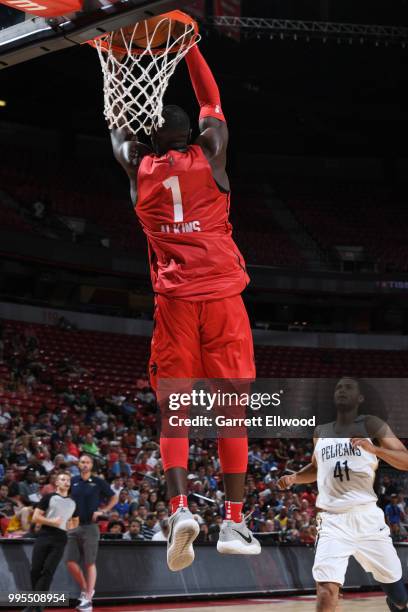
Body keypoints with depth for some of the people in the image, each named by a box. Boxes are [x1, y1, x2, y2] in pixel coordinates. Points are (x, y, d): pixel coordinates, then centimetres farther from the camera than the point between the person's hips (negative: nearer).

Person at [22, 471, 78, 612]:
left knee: (48, 571, -9)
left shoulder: (73, 503, 17)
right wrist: (52, 522, -12)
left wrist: (71, 527, 8)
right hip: (44, 535, -2)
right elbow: (35, 517, -1)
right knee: (35, 569, -4)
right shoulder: (48, 498, 5)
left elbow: (76, 522, 29)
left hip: (60, 538, 2)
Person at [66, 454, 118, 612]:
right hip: (73, 526, 4)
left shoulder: (98, 482, -1)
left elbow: (114, 498, 7)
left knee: (90, 563, -2)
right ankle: (86, 590, 20)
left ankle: (87, 599, 1)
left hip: (90, 527, -4)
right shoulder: (73, 482, 8)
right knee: (71, 562, 0)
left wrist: (103, 511, -6)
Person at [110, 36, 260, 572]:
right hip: (222, 295, 0)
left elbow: (118, 123, 28)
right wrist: (189, 45, 33)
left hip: (175, 300, 0)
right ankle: (233, 523, 1)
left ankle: (179, 509, -18)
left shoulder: (138, 166, 9)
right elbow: (212, 102, 25)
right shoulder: (210, 154, 8)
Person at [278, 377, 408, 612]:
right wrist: (293, 478, 11)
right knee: (326, 590, -16)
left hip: (367, 516, -1)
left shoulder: (371, 425, 1)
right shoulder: (321, 432, 13)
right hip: (332, 520, 2)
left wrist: (374, 449, -23)